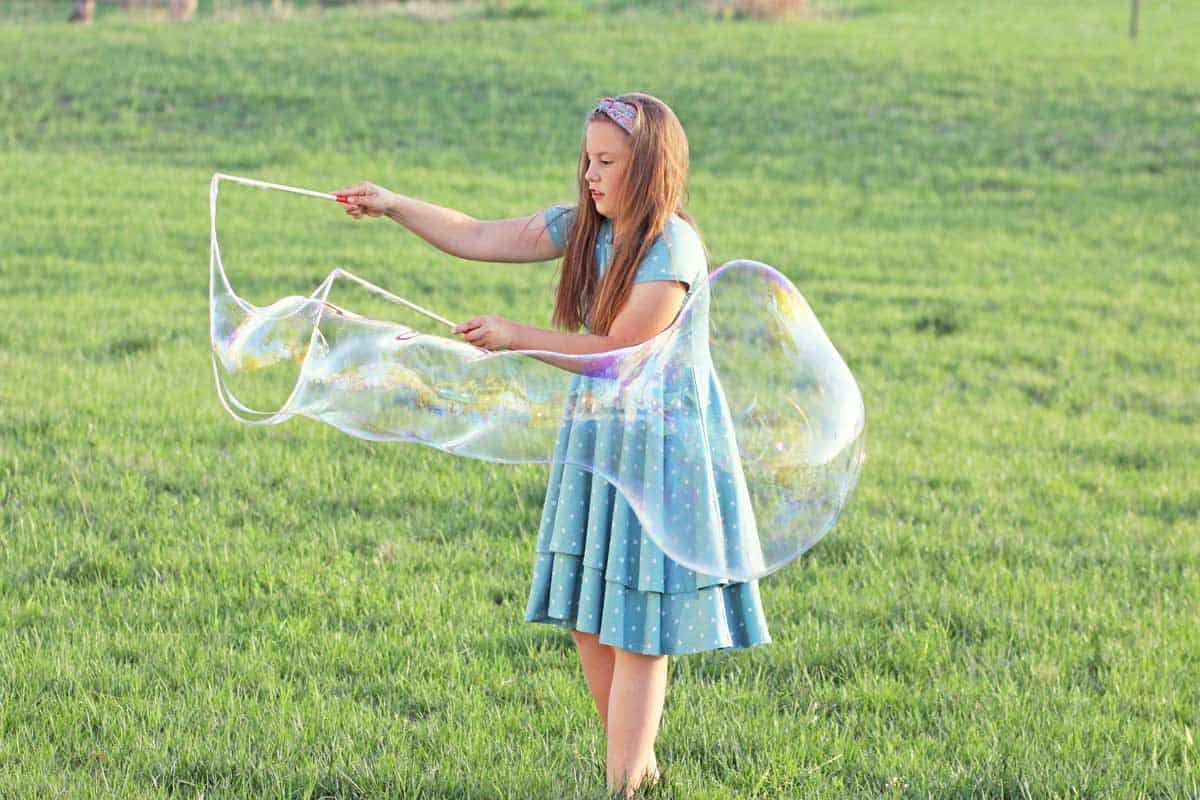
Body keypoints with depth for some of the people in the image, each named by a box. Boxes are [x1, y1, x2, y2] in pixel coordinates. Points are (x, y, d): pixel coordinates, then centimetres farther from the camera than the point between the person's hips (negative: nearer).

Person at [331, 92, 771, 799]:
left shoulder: (672, 247, -19)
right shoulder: (581, 228, 4)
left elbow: (620, 350, -20)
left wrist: (519, 338, -15)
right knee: (586, 614, 11)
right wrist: (395, 206, 1)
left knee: (635, 627, -5)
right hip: (600, 434, 8)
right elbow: (480, 239, 9)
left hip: (661, 442, -8)